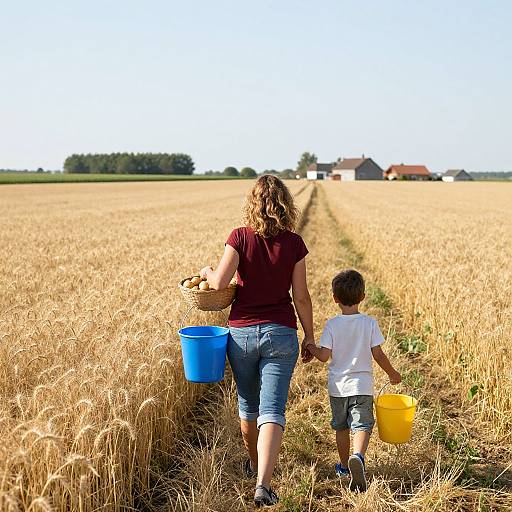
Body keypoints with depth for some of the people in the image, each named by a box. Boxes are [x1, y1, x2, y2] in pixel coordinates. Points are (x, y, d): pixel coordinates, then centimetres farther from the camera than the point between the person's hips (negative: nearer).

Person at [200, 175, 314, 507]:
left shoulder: (240, 238, -7)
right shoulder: (294, 243, -3)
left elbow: (220, 283, -16)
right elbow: (301, 297, -2)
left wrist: (207, 272, 7)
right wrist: (309, 338, 9)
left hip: (242, 332, 1)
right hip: (281, 333, -1)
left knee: (248, 404, 20)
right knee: (272, 410, -3)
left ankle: (254, 464, 41)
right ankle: (263, 483, -17)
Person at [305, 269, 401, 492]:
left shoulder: (332, 325, -8)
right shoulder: (369, 323, -7)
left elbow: (324, 356, -10)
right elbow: (378, 354, -5)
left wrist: (310, 347, 10)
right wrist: (392, 373, 11)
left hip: (338, 387, 1)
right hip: (361, 385, -1)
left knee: (341, 427, 18)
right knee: (362, 425, -4)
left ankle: (344, 465, 31)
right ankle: (357, 457, -32)